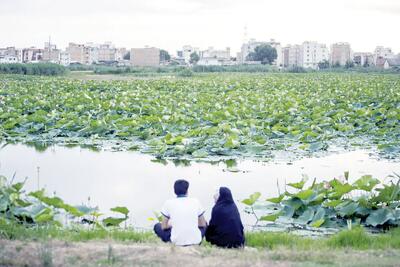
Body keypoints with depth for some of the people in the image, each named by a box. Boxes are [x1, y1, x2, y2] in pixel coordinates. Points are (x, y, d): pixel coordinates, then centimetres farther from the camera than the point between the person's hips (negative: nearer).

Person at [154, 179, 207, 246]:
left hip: (176, 241, -1)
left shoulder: (168, 203, -2)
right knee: (205, 224, 34)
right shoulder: (195, 202, 1)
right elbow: (203, 224, 9)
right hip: (196, 241, 2)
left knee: (157, 226, 24)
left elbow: (164, 227, 3)